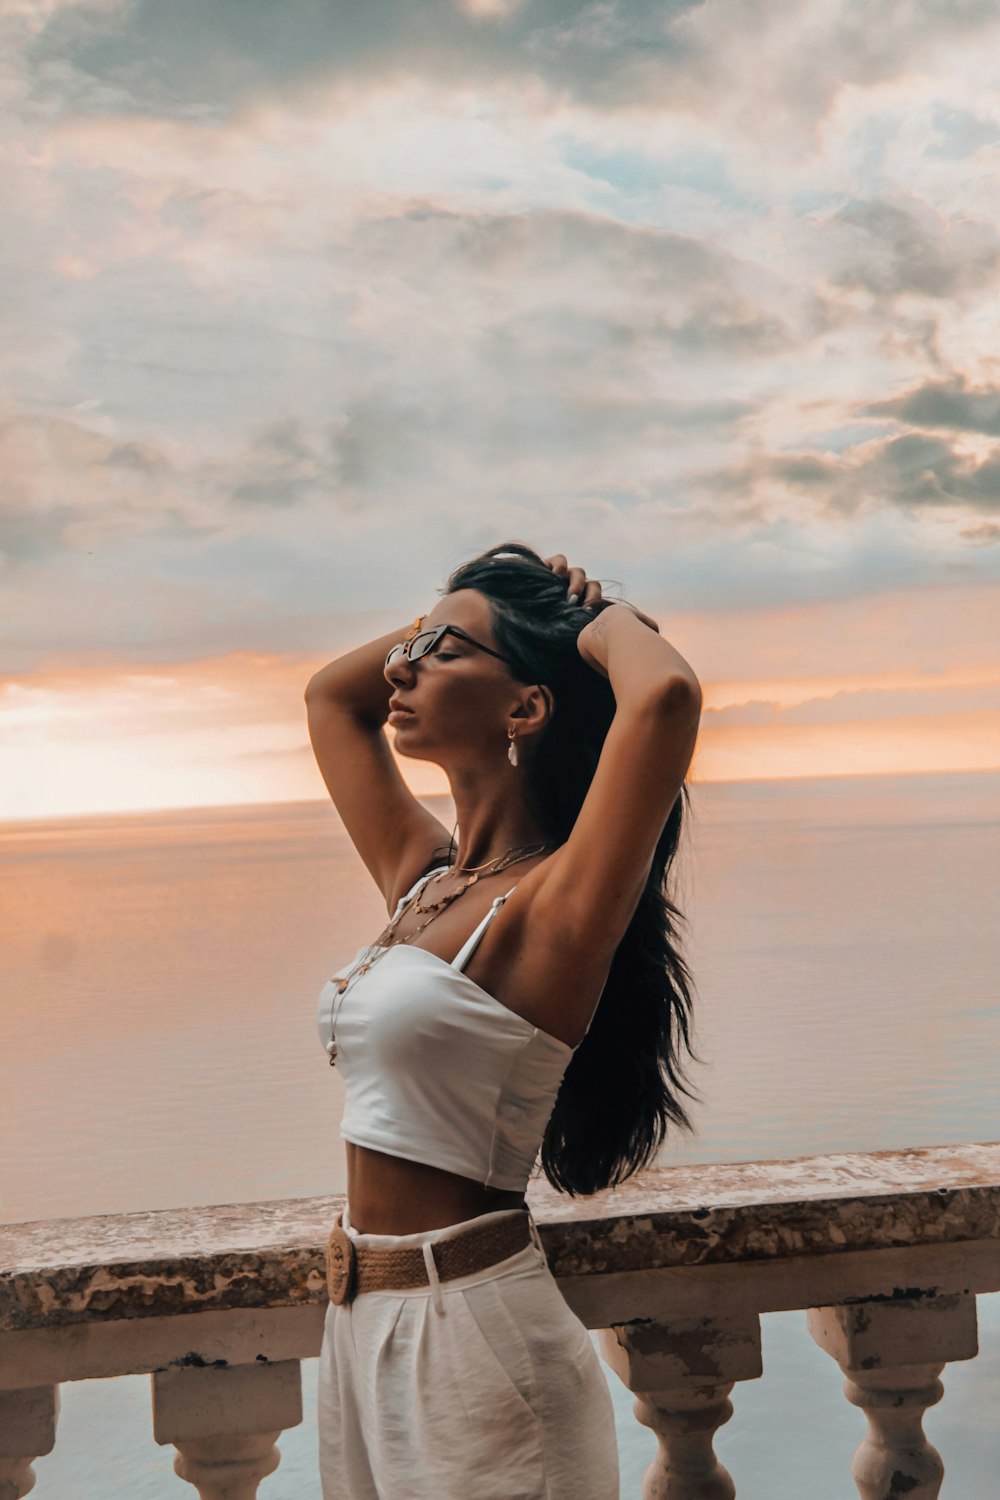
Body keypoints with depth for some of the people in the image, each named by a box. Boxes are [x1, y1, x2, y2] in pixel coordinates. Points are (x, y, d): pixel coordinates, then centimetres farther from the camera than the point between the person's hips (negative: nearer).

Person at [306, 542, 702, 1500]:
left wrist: (603, 623, -11)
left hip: (472, 1329, -7)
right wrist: (474, 606, 12)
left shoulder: (555, 904, -15)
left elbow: (665, 696, -32)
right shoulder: (420, 879, 7)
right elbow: (329, 696, 21)